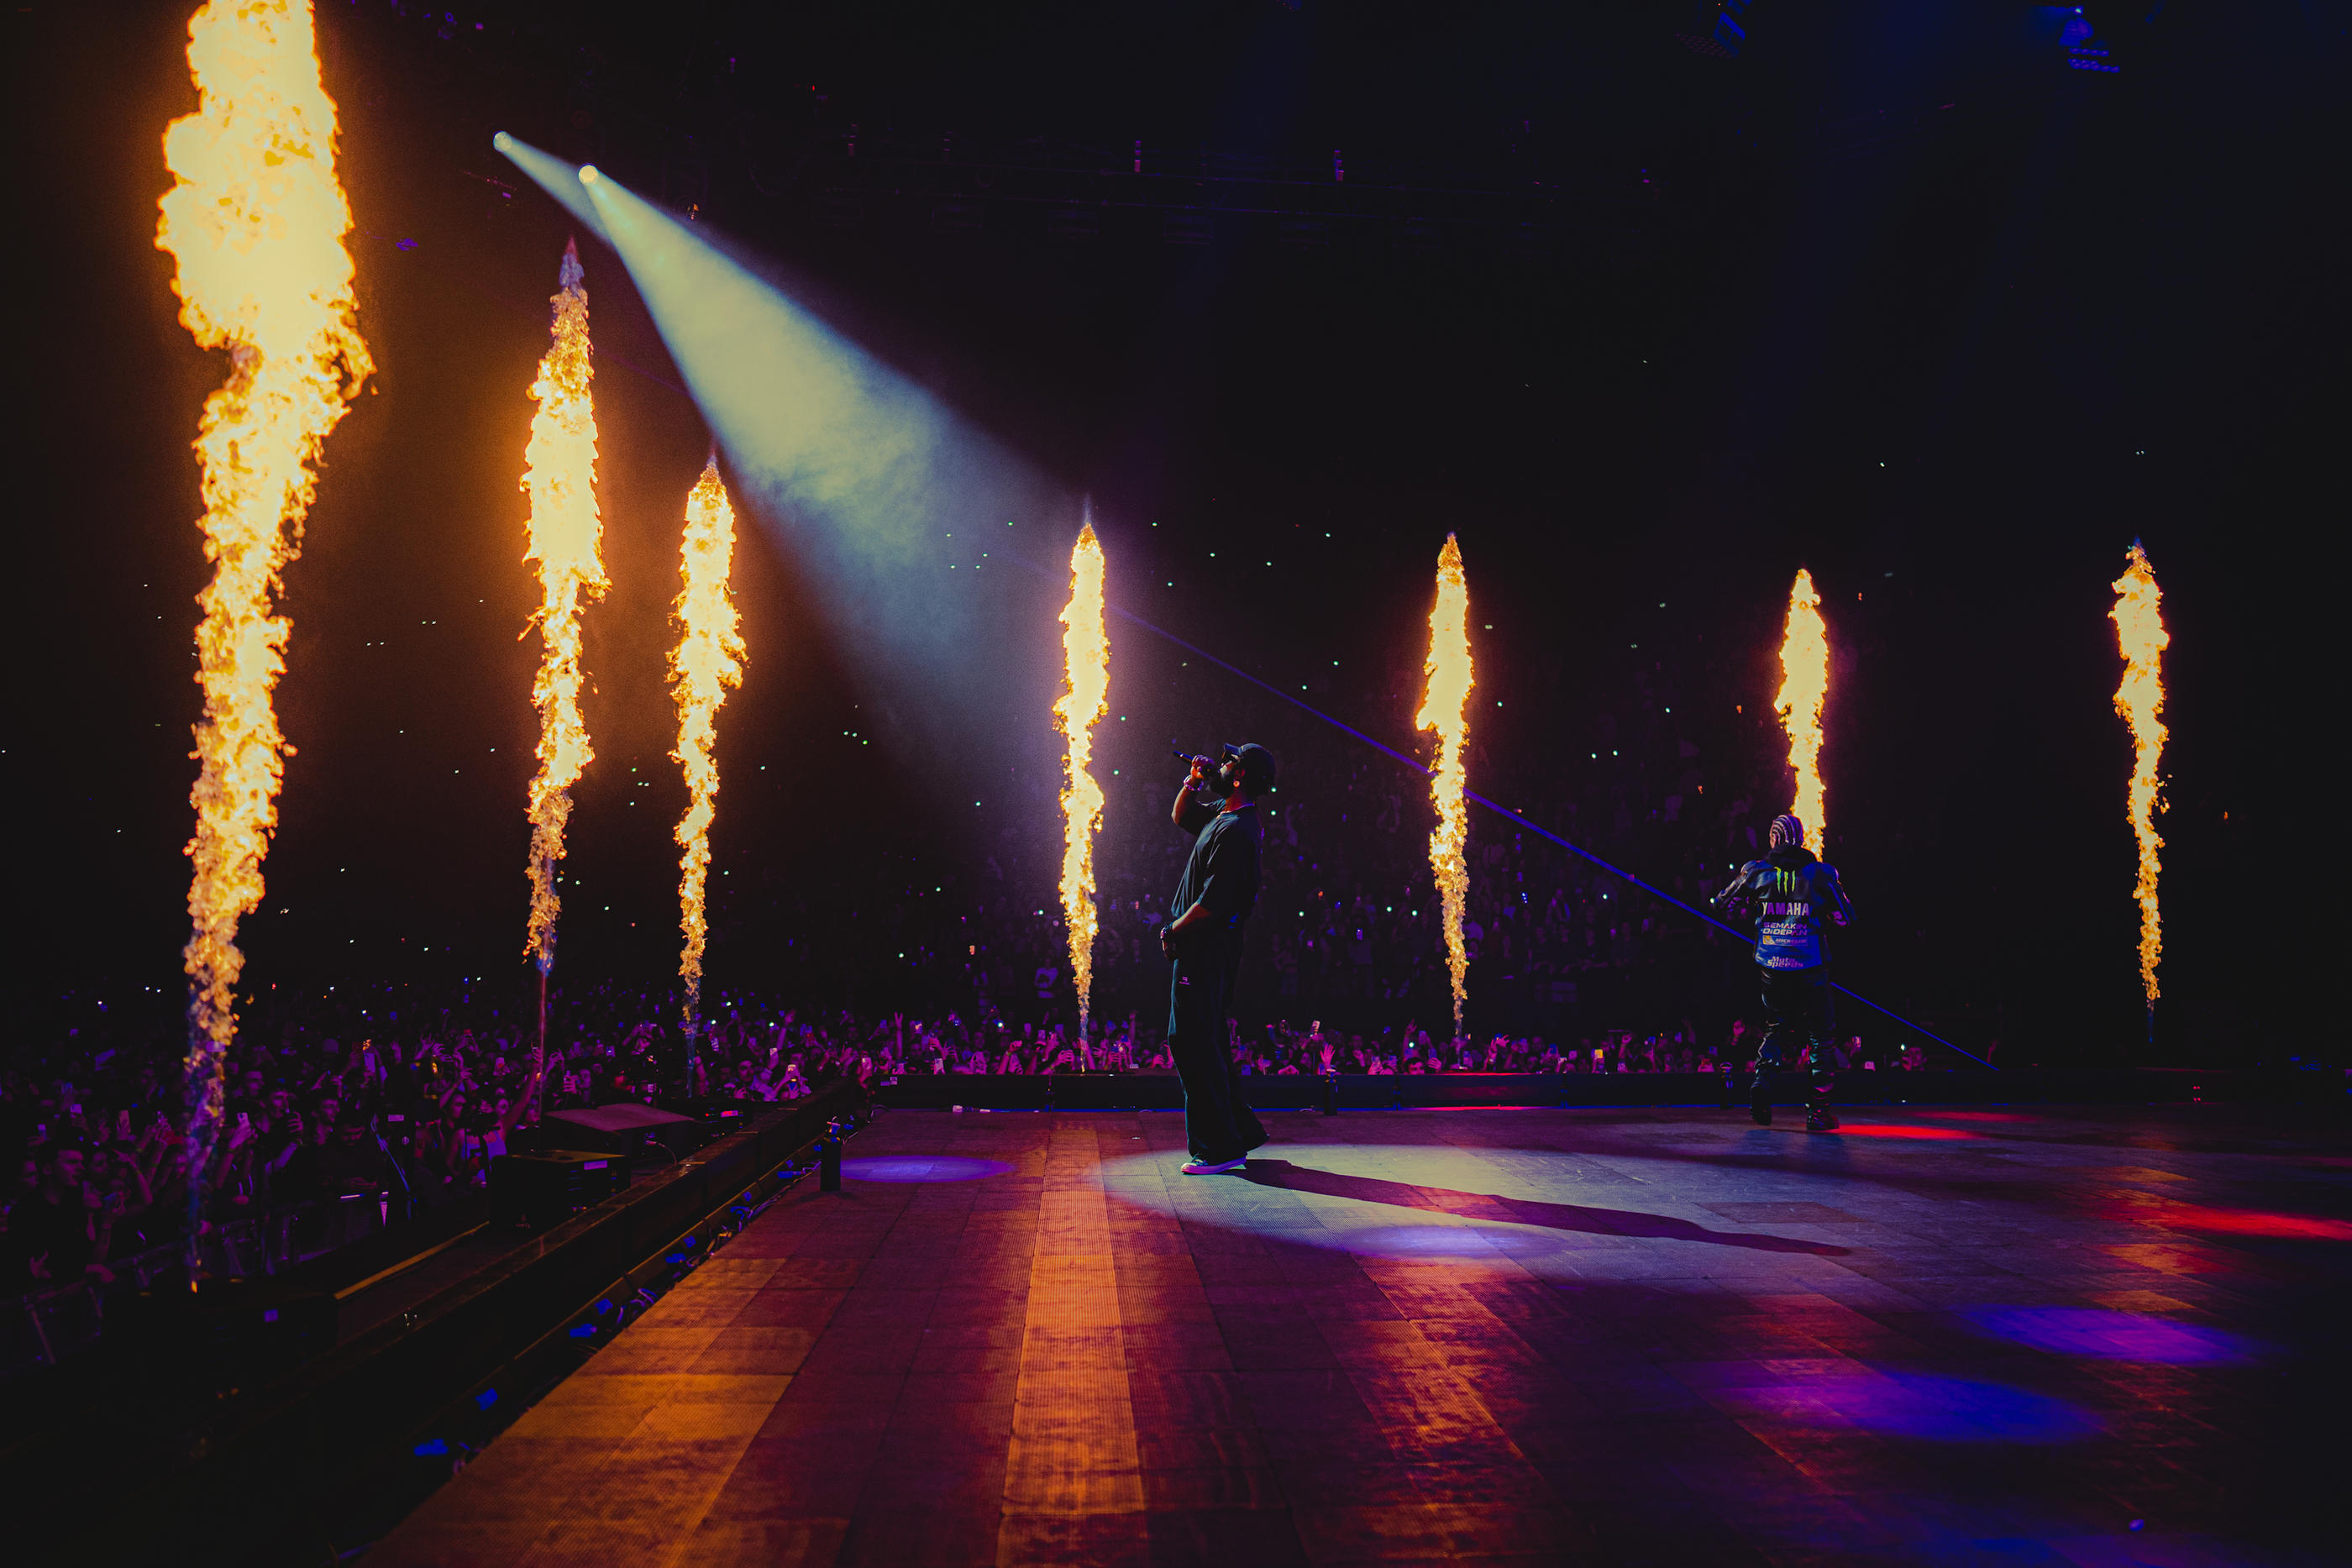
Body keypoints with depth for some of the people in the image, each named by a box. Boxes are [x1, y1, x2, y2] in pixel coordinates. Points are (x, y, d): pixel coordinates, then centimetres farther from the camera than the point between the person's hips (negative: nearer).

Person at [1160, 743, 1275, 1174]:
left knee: (1194, 1044, -7)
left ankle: (1218, 1148, 0)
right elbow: (1181, 817, 30)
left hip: (1202, 949, -11)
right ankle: (1240, 1131, 26)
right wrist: (1193, 782, 12)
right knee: (1205, 1043, 17)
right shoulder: (1222, 813, 10)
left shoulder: (1235, 831, -21)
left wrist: (1172, 932, -12)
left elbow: (1212, 903, -25)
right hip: (1204, 948, 11)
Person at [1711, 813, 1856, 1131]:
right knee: (1821, 1036, 9)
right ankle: (1817, 1111, 5)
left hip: (1770, 968, 2)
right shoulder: (1821, 873, -3)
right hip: (1810, 970, -2)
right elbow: (1846, 918, 5)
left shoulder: (1756, 871, 1)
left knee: (1777, 1028, 20)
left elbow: (1721, 904, 15)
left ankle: (1762, 1080, -4)